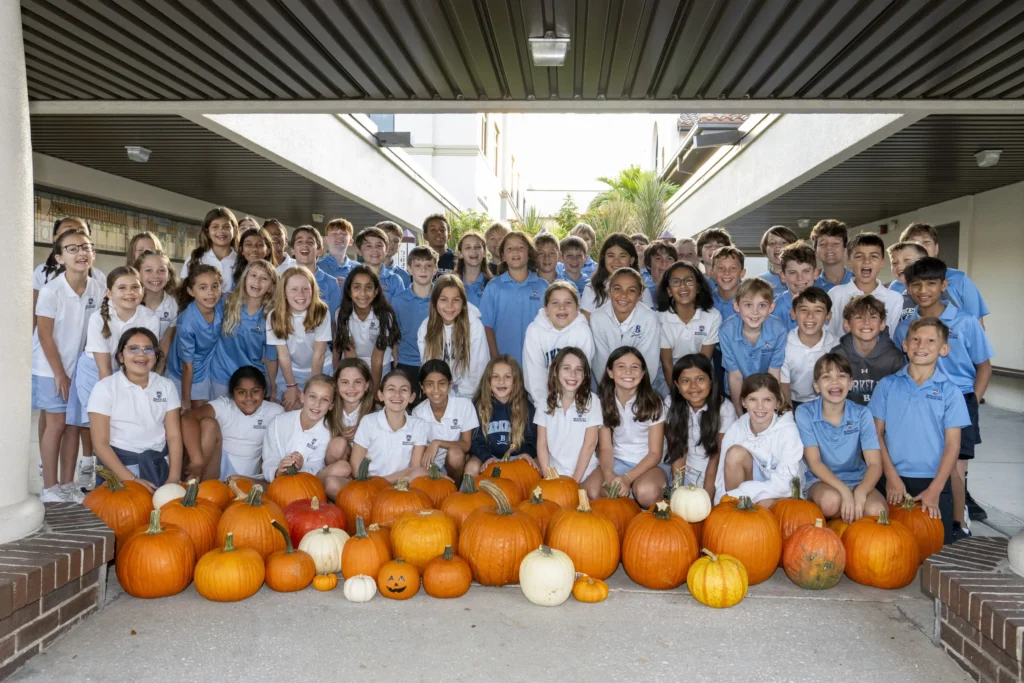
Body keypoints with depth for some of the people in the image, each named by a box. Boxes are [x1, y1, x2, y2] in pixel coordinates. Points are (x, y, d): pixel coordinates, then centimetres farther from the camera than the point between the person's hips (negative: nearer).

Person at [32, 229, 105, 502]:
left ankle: (67, 484, 17)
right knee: (55, 423, -2)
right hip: (50, 367, -4)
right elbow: (45, 335, -14)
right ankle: (49, 487, 9)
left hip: (80, 366, 4)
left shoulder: (98, 290, -4)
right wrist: (59, 373, -13)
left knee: (73, 424, 7)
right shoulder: (50, 290, -16)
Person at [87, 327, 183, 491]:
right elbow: (100, 444, -7)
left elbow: (174, 435, 2)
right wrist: (131, 480, -17)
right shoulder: (105, 388, -4)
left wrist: (174, 478, -11)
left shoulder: (166, 386, 6)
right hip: (120, 464, -3)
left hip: (160, 463, 3)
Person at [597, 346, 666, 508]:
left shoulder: (653, 403, -11)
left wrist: (627, 477, -24)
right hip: (617, 462, 2)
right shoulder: (604, 402, -3)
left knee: (646, 492, -37)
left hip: (648, 463, -2)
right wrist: (608, 473, -25)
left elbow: (655, 453, -10)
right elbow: (605, 447, -3)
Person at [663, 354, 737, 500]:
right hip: (687, 473, 2)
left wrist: (706, 497, -15)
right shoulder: (671, 404, -10)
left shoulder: (725, 408, -18)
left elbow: (717, 456, -13)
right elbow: (678, 451, -5)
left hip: (715, 475, -2)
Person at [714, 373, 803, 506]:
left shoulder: (787, 430, -23)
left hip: (781, 495, -3)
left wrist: (737, 494, -30)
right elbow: (723, 476, -13)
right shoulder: (735, 430, -14)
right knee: (735, 452, -24)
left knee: (765, 504, -38)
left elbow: (783, 484, -26)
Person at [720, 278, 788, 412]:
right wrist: (740, 415, -8)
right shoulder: (727, 331, -21)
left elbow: (774, 376, -11)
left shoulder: (778, 330, -21)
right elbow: (735, 377, -12)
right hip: (738, 393, 0)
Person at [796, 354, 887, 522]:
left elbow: (875, 464, -12)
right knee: (831, 500, -37)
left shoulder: (862, 414, -6)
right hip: (821, 480, -2)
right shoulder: (805, 413, -11)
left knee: (876, 511, -31)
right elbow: (814, 462, -13)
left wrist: (860, 492, -33)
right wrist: (844, 490, -29)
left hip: (857, 480, 2)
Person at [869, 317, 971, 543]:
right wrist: (891, 476, -7)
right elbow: (877, 433, 1)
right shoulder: (887, 386, 1)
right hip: (893, 480, 1)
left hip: (933, 481, 0)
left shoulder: (949, 391, -1)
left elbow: (952, 444, -3)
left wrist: (935, 490, -10)